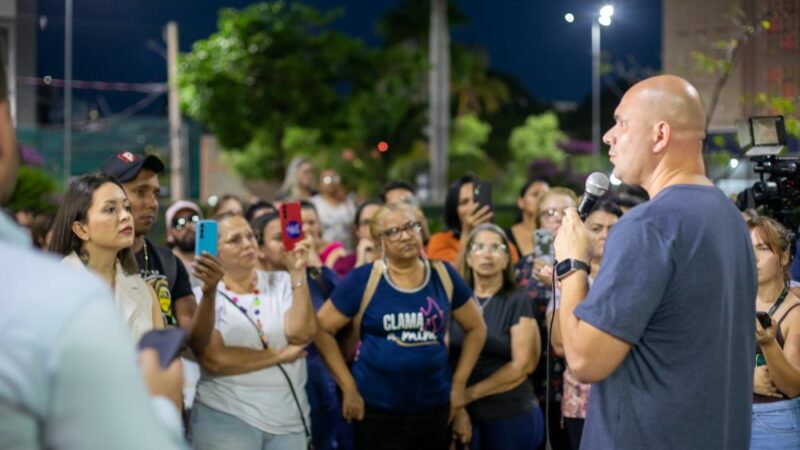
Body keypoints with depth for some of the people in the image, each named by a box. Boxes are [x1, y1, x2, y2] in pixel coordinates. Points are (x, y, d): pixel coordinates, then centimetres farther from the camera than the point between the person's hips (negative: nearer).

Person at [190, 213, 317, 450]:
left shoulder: (282, 283, 4)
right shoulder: (205, 295, -3)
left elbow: (300, 333, -12)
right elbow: (214, 360, -15)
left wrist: (297, 272, -16)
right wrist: (280, 355, -11)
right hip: (226, 419, -3)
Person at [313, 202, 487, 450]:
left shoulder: (443, 276, 2)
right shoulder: (363, 280, -7)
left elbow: (476, 328, 12)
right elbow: (322, 329, -4)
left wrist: (459, 383, 6)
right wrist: (348, 387, -6)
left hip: (434, 406, 3)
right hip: (376, 409, -3)